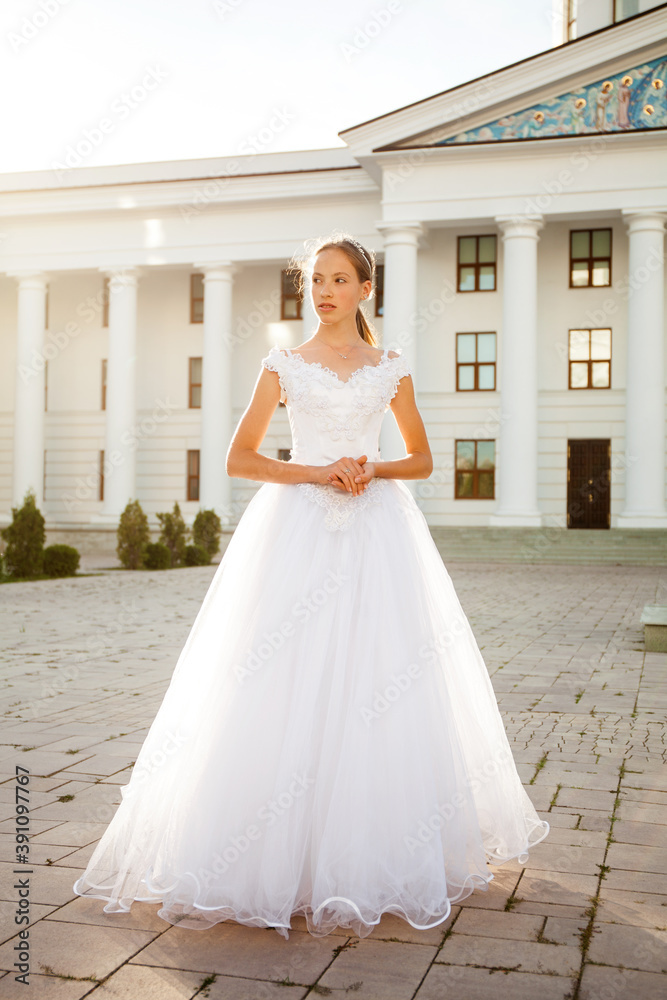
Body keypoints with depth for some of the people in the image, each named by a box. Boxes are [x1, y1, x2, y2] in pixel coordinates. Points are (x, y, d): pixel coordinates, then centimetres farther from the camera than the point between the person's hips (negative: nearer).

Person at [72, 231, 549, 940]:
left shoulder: (390, 368, 12)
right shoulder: (284, 364, 8)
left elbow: (422, 460, 16)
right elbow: (239, 458, 2)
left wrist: (372, 470, -5)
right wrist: (319, 472, -10)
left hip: (377, 532, 2)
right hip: (298, 530, -1)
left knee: (378, 687, -1)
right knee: (288, 688, -7)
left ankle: (370, 854, 13)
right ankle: (284, 855, 3)